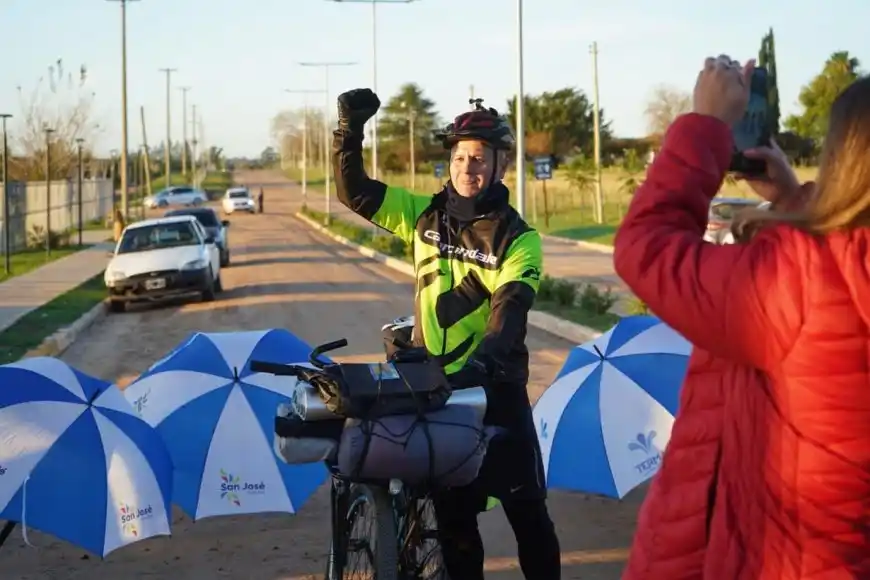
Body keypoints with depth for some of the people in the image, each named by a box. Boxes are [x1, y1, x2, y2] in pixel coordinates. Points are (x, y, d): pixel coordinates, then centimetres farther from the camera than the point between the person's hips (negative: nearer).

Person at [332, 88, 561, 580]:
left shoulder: (518, 238, -7)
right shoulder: (425, 215, 4)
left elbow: (511, 309, -21)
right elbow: (356, 191, 3)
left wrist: (484, 359, -39)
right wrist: (350, 130, -11)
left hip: (496, 388, -3)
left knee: (527, 507, 2)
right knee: (451, 512, 12)